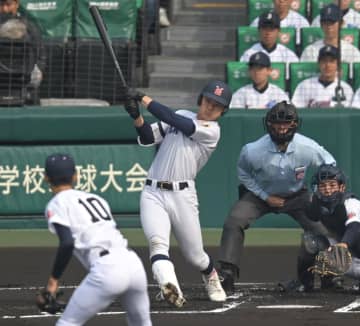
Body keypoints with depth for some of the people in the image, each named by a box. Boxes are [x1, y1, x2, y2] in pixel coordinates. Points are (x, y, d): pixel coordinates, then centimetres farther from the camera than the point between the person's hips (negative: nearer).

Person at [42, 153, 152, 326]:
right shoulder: (95, 198, 27)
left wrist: (54, 279, -4)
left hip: (106, 269, -6)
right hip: (134, 264, 6)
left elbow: (67, 243, -9)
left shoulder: (57, 204, 7)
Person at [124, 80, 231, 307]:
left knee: (195, 255, 5)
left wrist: (144, 99, -13)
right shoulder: (182, 115, 14)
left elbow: (174, 120, -15)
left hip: (182, 196, -3)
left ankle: (212, 280, 39)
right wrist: (136, 116, -10)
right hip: (153, 193, 3)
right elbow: (148, 137, 8)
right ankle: (171, 290, -42)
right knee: (158, 243, -23)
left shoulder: (212, 130, -4)